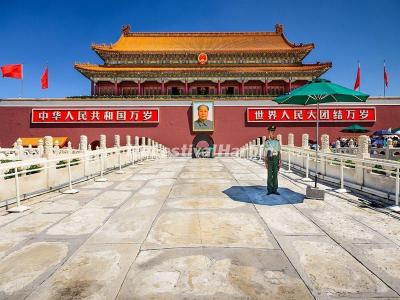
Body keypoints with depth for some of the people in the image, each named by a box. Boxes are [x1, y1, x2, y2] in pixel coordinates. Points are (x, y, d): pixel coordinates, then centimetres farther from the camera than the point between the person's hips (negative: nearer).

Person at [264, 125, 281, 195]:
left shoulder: (277, 142, 8)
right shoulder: (266, 142, -1)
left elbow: (279, 152, 8)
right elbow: (265, 153, -2)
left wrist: (280, 162, 1)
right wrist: (266, 163, -8)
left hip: (276, 159, 3)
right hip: (269, 160, -2)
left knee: (275, 175, 4)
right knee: (270, 175, -2)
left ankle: (275, 190, 11)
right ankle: (269, 190, 7)